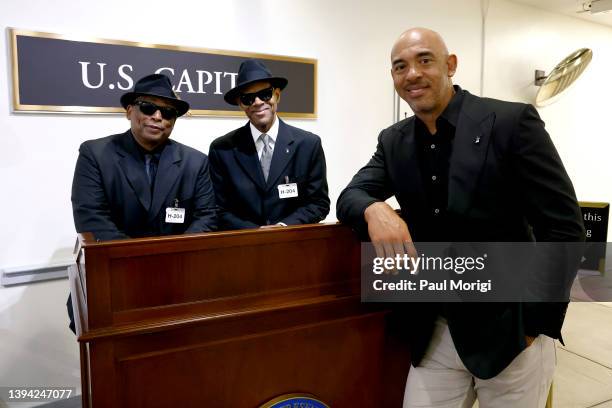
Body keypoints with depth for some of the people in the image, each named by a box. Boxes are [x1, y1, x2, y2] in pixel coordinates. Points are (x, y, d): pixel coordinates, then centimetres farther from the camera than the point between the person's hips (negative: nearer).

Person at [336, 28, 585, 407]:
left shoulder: (512, 121, -12)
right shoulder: (394, 141, 3)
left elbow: (564, 226, -11)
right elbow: (350, 196, 0)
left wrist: (537, 325, -11)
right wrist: (374, 210, -24)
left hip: (510, 331, -3)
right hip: (436, 333, 4)